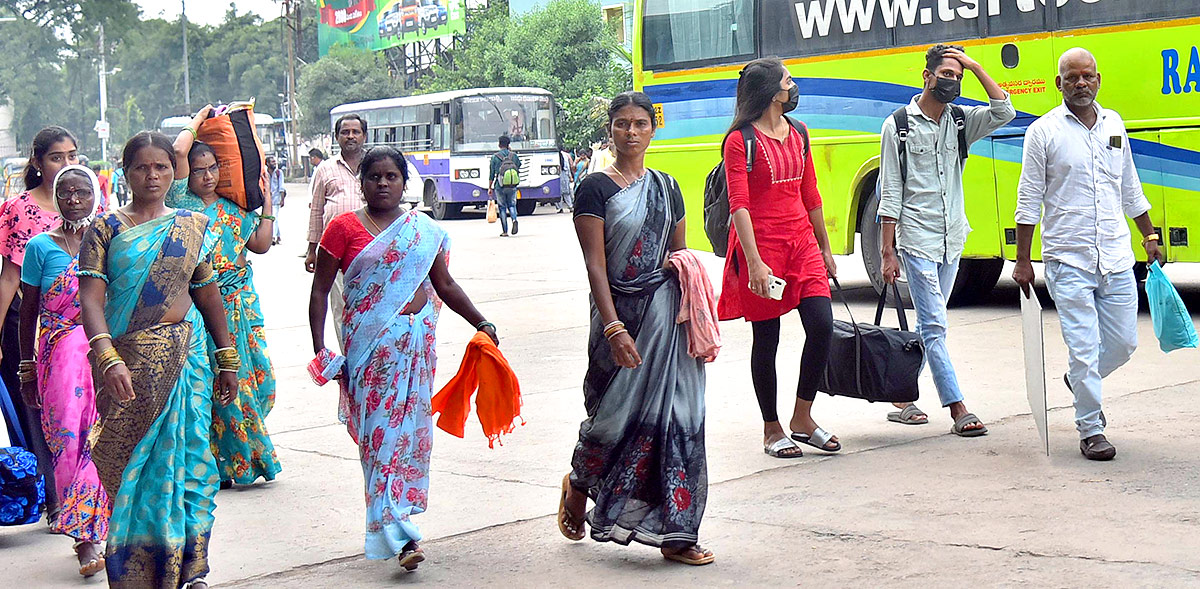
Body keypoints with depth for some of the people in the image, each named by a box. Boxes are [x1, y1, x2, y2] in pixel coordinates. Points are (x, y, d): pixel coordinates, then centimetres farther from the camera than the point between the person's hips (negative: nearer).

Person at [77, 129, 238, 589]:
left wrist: (227, 360, 14)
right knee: (130, 464, 3)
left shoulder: (194, 227, 10)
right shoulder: (105, 229, 2)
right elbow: (91, 299, -9)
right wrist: (107, 358, -25)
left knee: (183, 457, -2)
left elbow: (207, 293, 14)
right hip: (127, 362, -1)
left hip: (186, 359, 1)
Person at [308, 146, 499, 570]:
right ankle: (398, 534, -10)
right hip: (370, 342, -4)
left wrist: (480, 323, 11)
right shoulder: (344, 228, 0)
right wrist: (319, 348, -6)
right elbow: (320, 291, 1)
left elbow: (444, 285, 18)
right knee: (381, 428, -8)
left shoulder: (425, 230, 10)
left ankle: (401, 507, 24)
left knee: (412, 424, 7)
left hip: (418, 339, 4)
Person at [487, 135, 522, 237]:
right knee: (511, 205, 15)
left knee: (502, 207, 7)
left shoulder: (495, 157, -3)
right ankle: (514, 219, -16)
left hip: (500, 186, -2)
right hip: (512, 186, 2)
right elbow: (519, 167, 17)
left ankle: (505, 231, 5)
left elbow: (491, 174, -1)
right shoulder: (514, 155, 2)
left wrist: (490, 188, 6)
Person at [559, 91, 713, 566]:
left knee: (674, 416, 0)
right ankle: (577, 486, 35)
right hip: (619, 312, -4)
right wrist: (613, 328, -18)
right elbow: (595, 265, -10)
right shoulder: (595, 189, -3)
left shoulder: (666, 187, 12)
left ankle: (673, 535, 5)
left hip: (665, 313, 4)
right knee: (614, 412, 3)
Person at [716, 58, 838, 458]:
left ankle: (802, 418, 10)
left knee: (822, 324, -6)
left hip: (802, 242, 6)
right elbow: (739, 206, -13)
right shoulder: (741, 140, -8)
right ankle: (771, 429, 15)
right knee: (766, 338, 2)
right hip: (762, 245, -6)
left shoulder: (798, 134, 14)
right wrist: (755, 263, -21)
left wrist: (824, 249, 21)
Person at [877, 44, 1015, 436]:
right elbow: (890, 194, -5)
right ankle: (958, 410, -9)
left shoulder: (961, 121, 9)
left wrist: (976, 68, -5)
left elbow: (1004, 113, -6)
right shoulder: (899, 125, -3)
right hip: (917, 239, -5)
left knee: (929, 325, 11)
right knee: (934, 326, -8)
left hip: (952, 241, 6)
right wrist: (888, 251, -8)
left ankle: (902, 396, 22)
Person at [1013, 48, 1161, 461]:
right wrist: (1023, 261, -2)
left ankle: (1081, 382, 38)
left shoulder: (1114, 125, 11)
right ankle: (1090, 430, 8)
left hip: (1117, 259, 5)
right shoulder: (1044, 132, -3)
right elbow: (1029, 200, -1)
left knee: (1124, 343, 9)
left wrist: (1149, 237, 23)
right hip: (1069, 261, -5)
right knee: (1084, 348, -5)